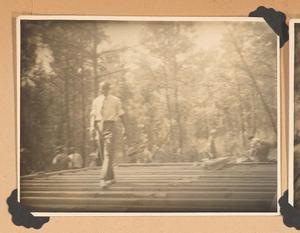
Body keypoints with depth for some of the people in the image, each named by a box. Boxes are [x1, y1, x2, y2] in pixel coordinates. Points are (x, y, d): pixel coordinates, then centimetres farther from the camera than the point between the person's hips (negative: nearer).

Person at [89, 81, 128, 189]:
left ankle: (103, 178, -22)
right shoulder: (96, 101, 11)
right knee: (102, 154, 10)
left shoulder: (115, 100, 5)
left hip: (110, 126, -4)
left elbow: (121, 114, 8)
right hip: (99, 127, 4)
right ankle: (111, 178, 23)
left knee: (108, 154, -15)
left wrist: (125, 127, 6)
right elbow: (93, 114, 8)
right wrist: (92, 126, -7)